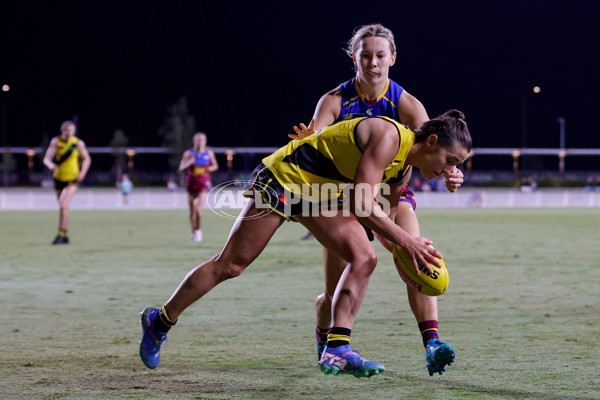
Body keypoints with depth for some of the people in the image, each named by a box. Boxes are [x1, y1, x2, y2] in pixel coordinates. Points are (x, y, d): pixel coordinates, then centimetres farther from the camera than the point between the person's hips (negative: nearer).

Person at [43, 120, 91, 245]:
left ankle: (61, 234, -15)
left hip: (72, 180, -3)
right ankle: (65, 236, 27)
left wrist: (82, 173, -10)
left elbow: (87, 159, 6)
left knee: (63, 204, -21)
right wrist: (51, 166, -34)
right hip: (58, 178, 3)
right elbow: (46, 159, -11)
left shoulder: (78, 143, -8)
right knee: (62, 206, 13)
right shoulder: (56, 141, -6)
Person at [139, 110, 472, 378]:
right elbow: (363, 205, -32)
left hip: (319, 194, 9)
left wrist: (412, 261, -2)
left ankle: (337, 351, -10)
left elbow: (385, 218, 11)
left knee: (364, 260, -9)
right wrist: (406, 241, -29)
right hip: (283, 177, -9)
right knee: (230, 264, -2)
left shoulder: (403, 168, 2)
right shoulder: (388, 136, -27)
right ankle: (159, 322, 14)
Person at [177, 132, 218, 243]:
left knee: (198, 208, -19)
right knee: (192, 210, 10)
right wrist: (189, 163, -24)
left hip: (204, 184, -1)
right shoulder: (188, 153, -3)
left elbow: (215, 166, 14)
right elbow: (180, 168, -5)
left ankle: (199, 230, 0)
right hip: (191, 183, 1)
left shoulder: (209, 153, 0)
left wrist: (211, 168, -9)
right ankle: (194, 232, 26)